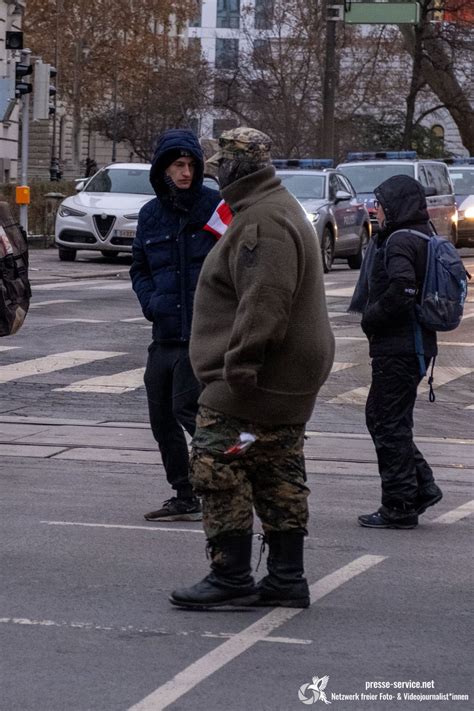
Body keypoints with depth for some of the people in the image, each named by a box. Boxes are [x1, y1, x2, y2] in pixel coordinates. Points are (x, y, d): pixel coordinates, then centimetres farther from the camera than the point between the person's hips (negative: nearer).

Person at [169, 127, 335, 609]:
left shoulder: (263, 221, -17)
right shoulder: (280, 209, 19)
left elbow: (263, 303, -25)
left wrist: (237, 366, -25)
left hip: (250, 383, -11)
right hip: (289, 381, 11)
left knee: (219, 469, -8)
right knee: (279, 478, 12)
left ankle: (231, 577, -6)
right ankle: (287, 579, 17)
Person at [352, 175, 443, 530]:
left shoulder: (400, 241, -16)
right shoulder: (423, 237, 14)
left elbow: (401, 291, -28)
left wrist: (371, 318, -14)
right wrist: (373, 316, 12)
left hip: (397, 348, -10)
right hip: (415, 343, 10)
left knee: (390, 423, -2)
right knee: (380, 417, 18)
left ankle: (400, 506, 3)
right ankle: (422, 485, 17)